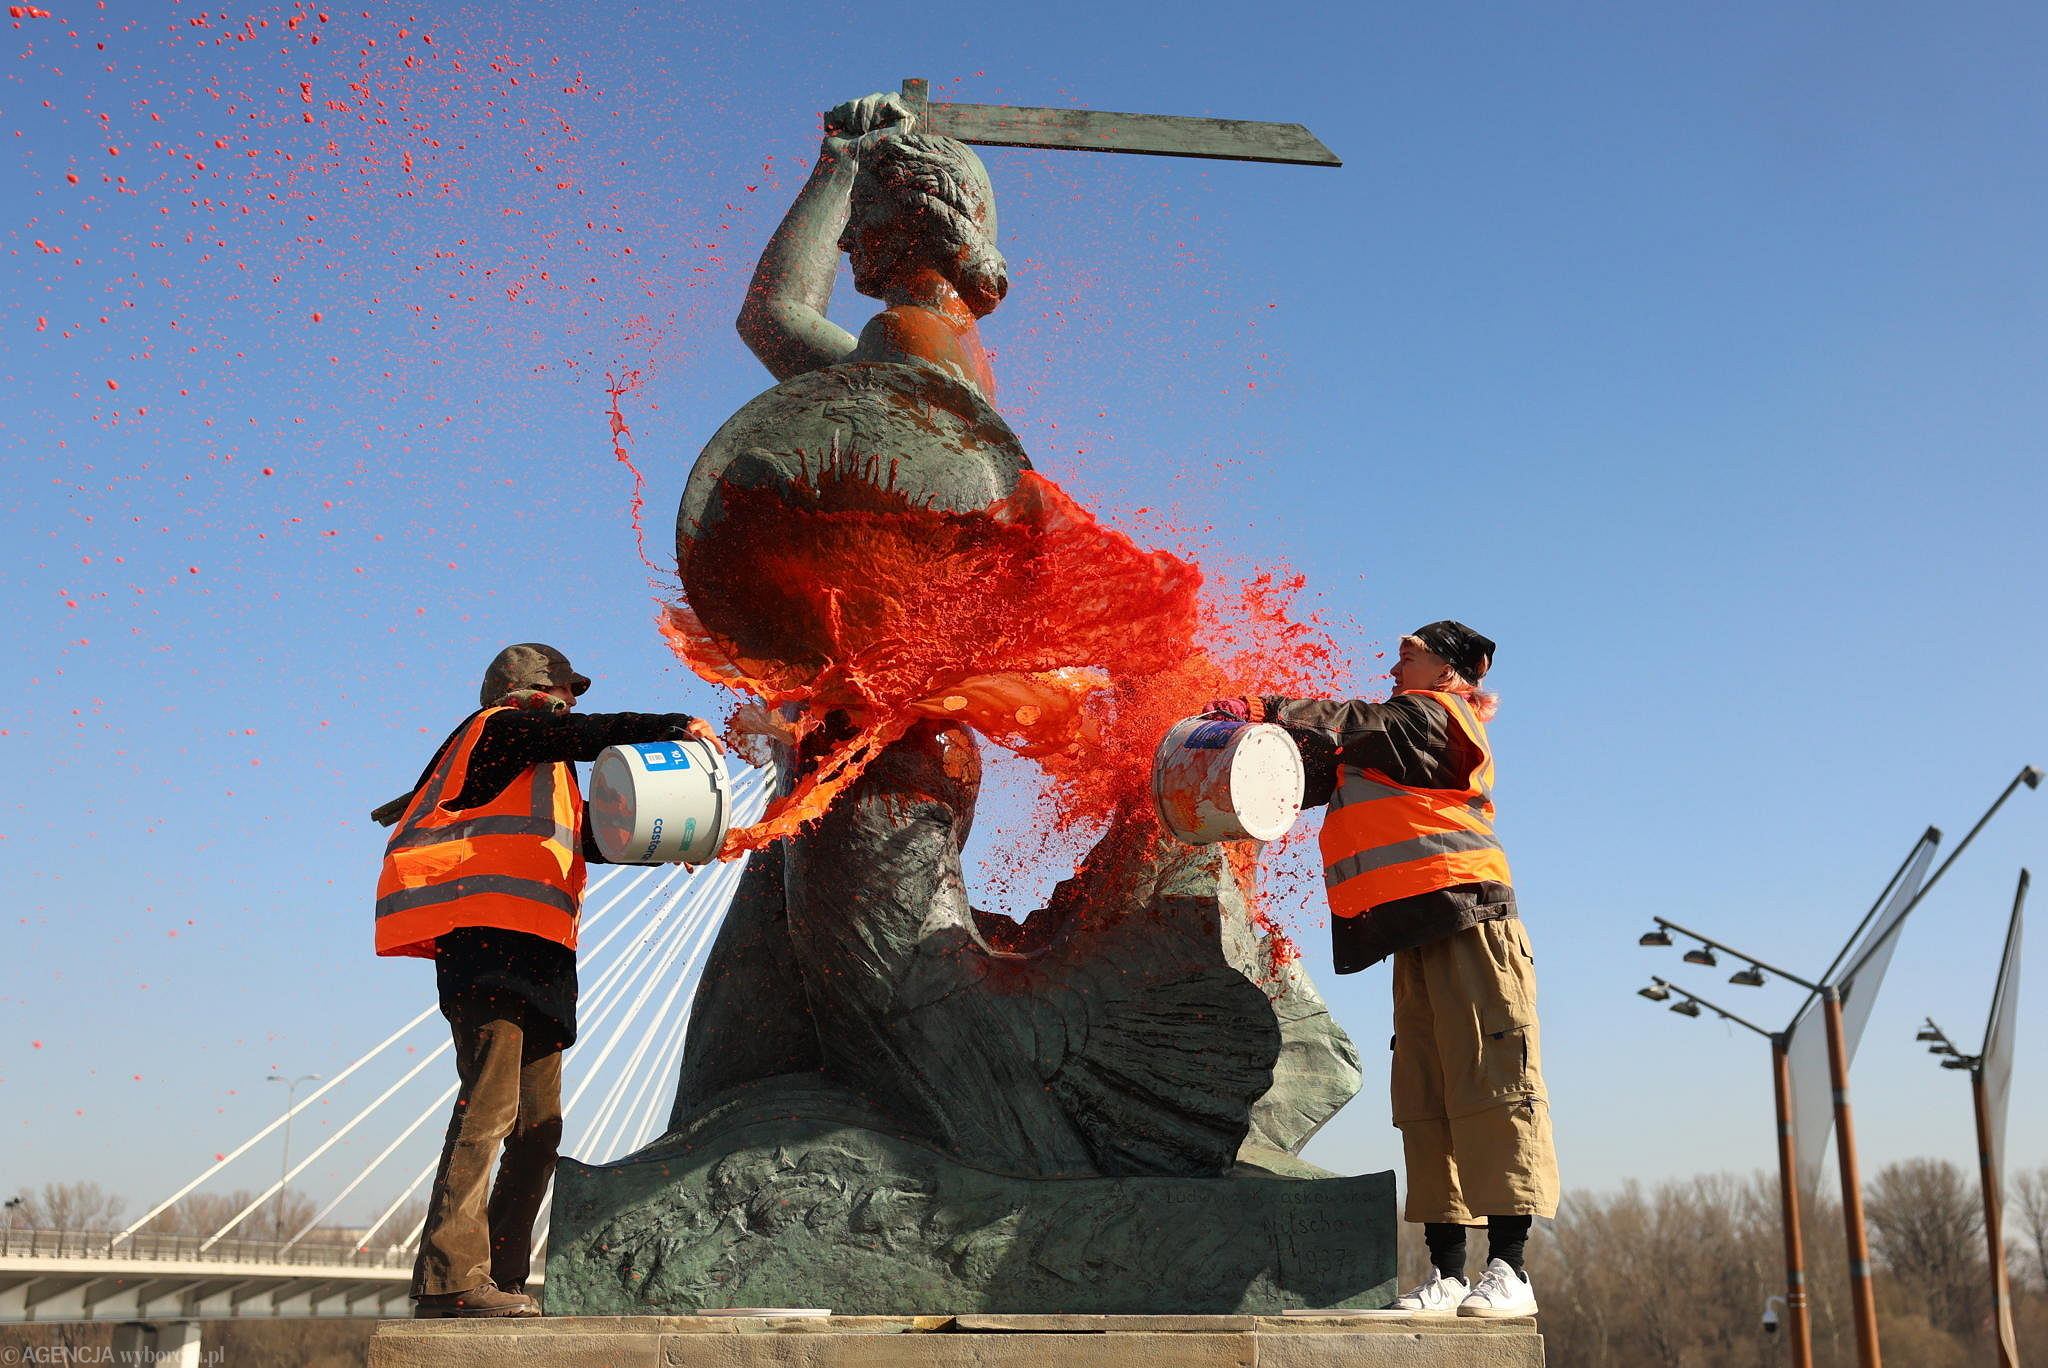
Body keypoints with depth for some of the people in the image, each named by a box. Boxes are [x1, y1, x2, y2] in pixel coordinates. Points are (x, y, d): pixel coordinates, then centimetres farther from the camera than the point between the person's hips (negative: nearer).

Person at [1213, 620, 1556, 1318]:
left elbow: (1354, 723, -13)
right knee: (1426, 1098, 2)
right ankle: (1445, 1272, 2)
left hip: (1467, 919, -9)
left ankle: (1508, 1268, -11)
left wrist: (1264, 709, -12)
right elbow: (1313, 780, 21)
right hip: (1420, 937, 9)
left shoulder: (1433, 715, 4)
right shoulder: (1399, 737, 28)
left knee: (1488, 1083, -9)